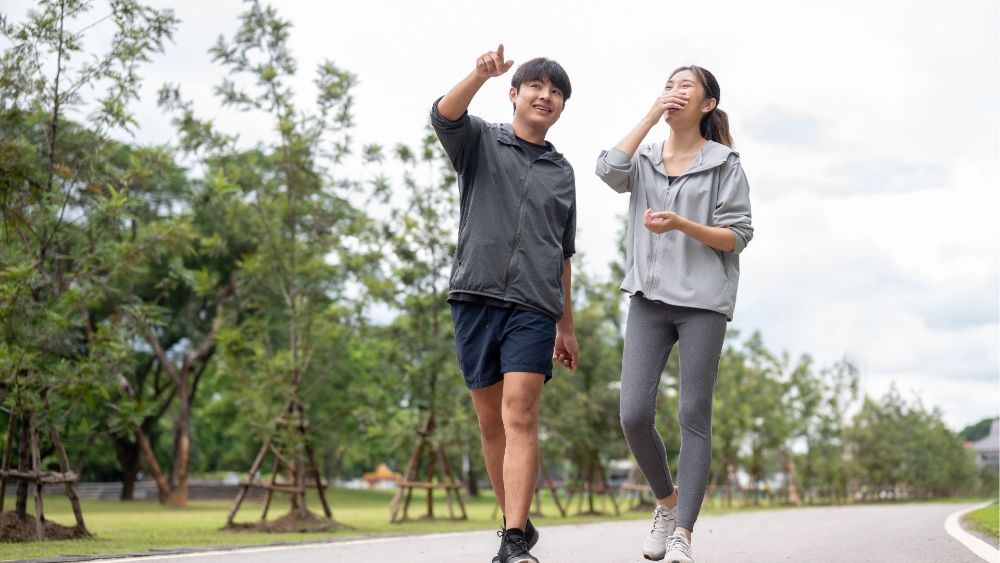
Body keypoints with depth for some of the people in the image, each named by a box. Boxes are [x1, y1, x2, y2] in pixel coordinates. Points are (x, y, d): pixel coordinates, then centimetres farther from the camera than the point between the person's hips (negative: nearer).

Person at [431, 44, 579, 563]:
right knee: (491, 422, 5)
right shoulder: (480, 141, 11)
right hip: (476, 297, 0)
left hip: (534, 306, 0)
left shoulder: (562, 172, 19)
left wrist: (566, 326, 21)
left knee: (520, 415, -14)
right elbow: (444, 115, -13)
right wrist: (482, 74, -32)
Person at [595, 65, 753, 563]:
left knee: (694, 417, -3)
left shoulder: (724, 163, 5)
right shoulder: (645, 160, 14)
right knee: (634, 415, -5)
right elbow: (608, 169, -8)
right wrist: (650, 117, -4)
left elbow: (737, 236, -1)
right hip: (648, 297, 3)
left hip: (702, 299, -3)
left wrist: (681, 224, -16)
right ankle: (666, 501, 21)